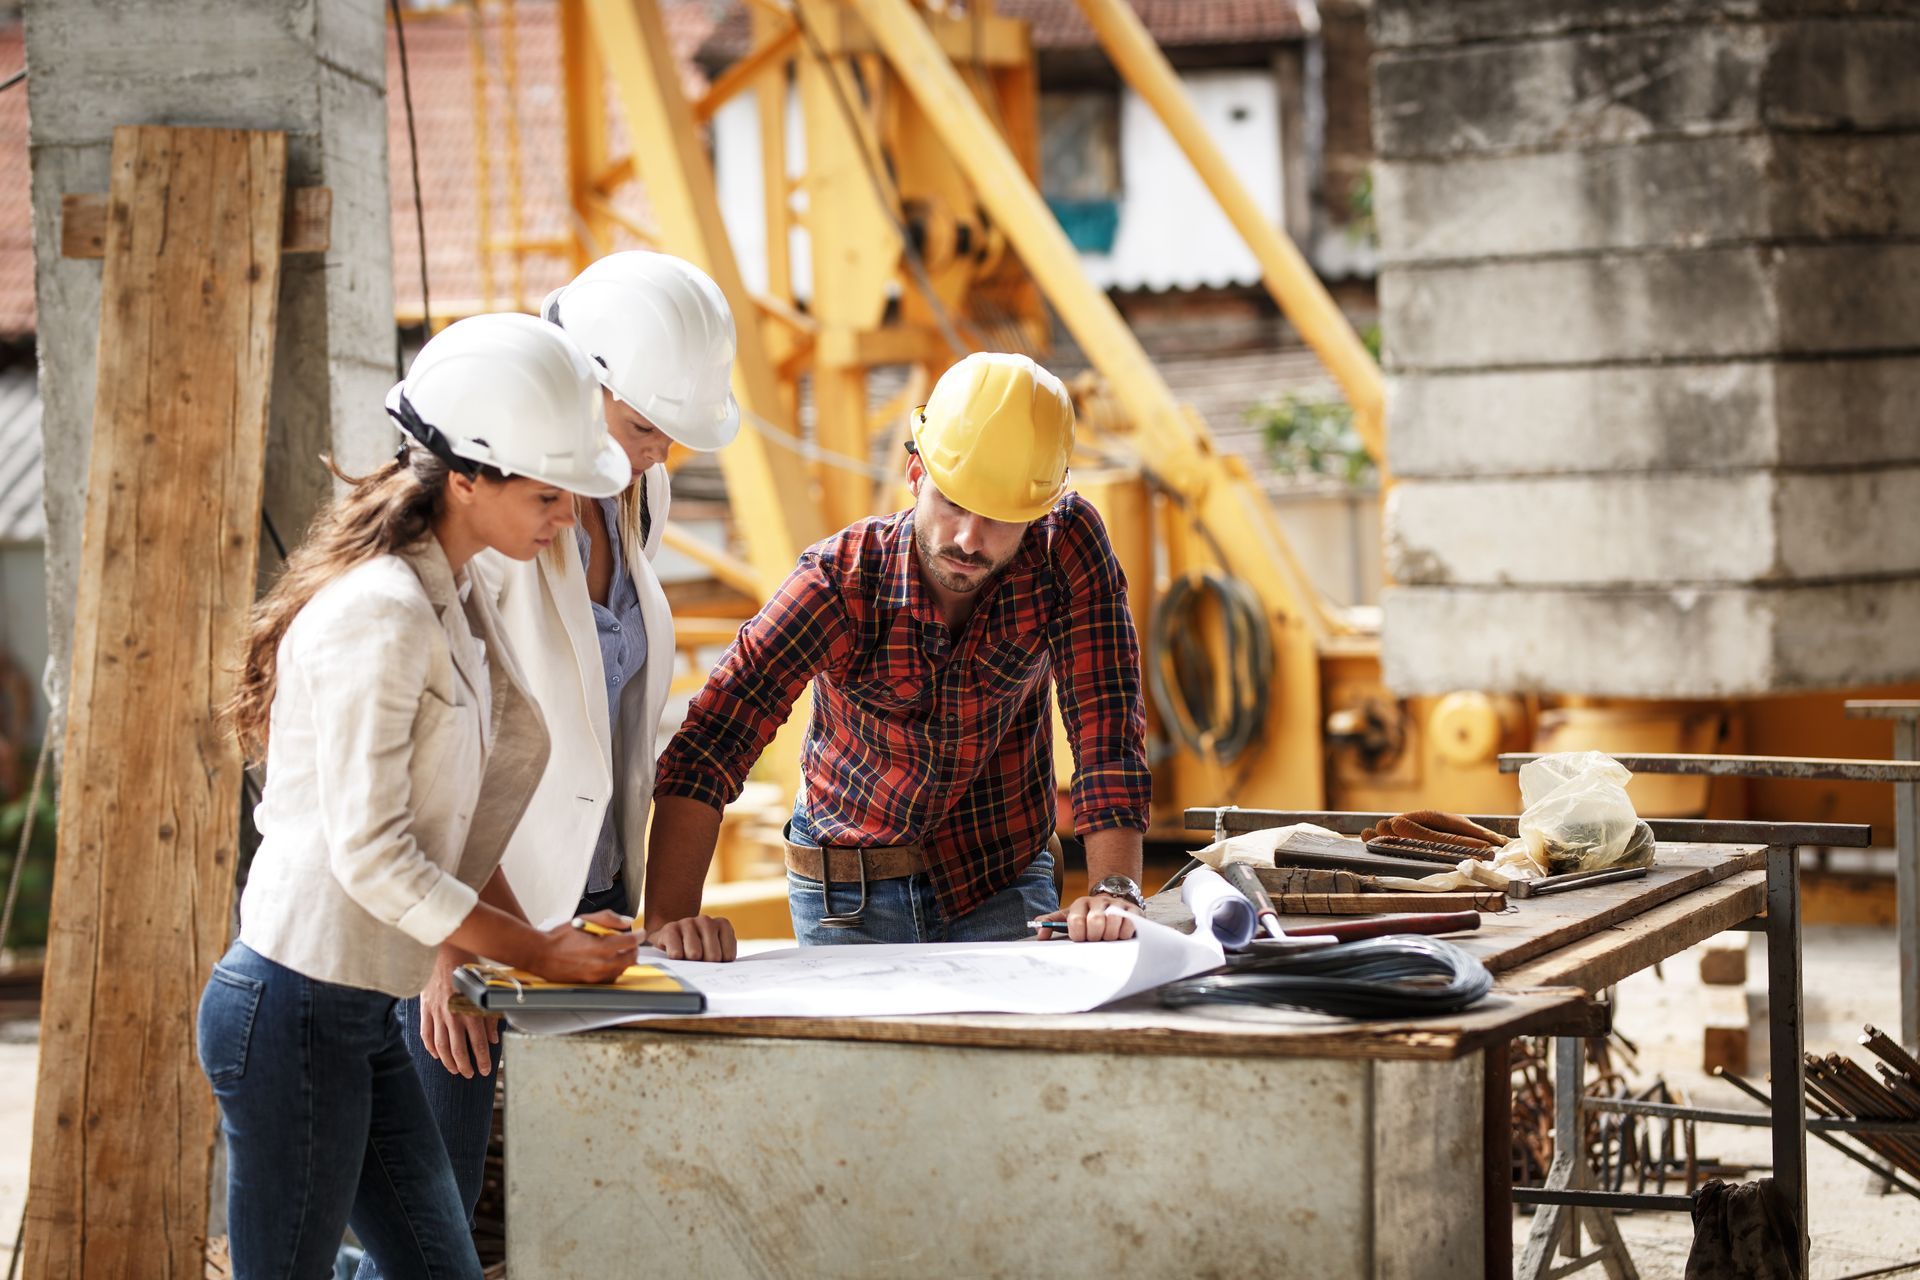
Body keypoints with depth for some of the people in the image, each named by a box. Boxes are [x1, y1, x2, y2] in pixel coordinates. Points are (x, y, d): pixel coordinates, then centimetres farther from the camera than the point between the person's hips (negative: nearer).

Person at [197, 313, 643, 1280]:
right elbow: (371, 855, -20)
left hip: (361, 1014, 10)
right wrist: (538, 953, -12)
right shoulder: (380, 613, -18)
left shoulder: (452, 603, 12)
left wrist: (533, 937, 5)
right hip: (296, 1009, -10)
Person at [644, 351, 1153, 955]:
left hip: (1004, 882, 0)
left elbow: (1106, 723, -19)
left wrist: (1114, 889, -32)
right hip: (849, 899, 0)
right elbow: (707, 748, -28)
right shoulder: (839, 580, -23)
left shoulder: (1067, 543, -18)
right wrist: (670, 919, -41)